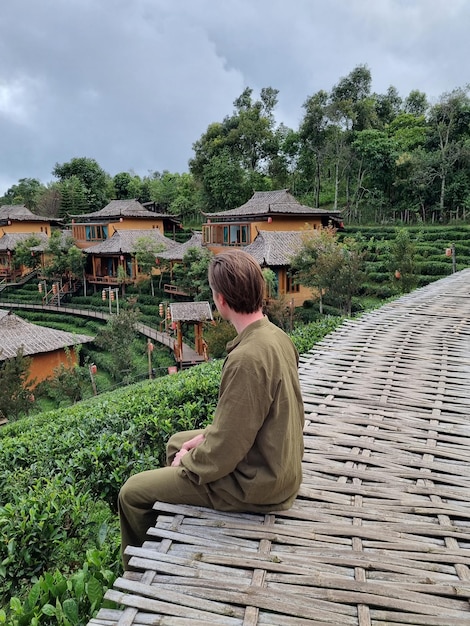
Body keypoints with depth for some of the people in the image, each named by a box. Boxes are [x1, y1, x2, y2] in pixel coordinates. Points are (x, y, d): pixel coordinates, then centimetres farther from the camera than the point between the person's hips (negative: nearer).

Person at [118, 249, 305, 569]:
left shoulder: (246, 358, -33)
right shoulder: (278, 337, -4)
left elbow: (224, 452, -26)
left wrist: (187, 463, -7)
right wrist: (206, 436, 5)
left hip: (254, 486, -9)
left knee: (132, 492, 2)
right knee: (176, 442, 28)